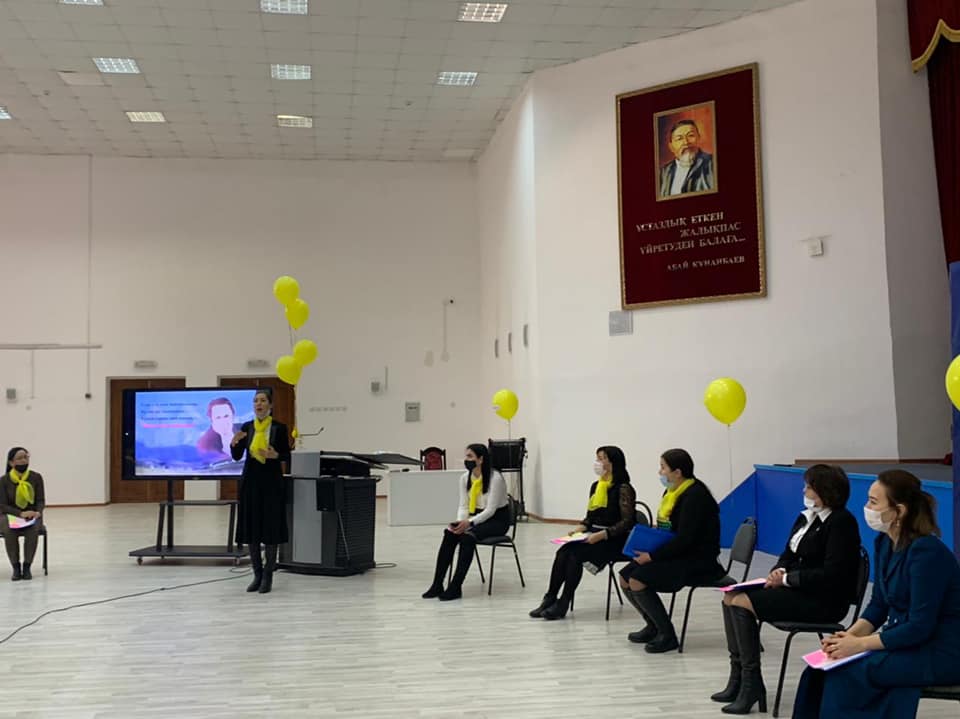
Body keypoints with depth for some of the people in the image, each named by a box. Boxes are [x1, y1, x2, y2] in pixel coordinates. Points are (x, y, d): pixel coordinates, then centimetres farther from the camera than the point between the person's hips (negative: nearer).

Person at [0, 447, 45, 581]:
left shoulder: (36, 477, -3)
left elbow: (41, 500, 0)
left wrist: (38, 512, -23)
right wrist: (21, 513, -24)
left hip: (32, 515, 1)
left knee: (33, 530, -34)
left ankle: (27, 567, -22)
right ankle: (16, 567, -20)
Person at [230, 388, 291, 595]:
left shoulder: (279, 428, -3)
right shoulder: (246, 427, 5)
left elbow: (287, 456, 1)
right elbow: (237, 457, 4)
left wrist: (275, 455, -19)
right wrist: (234, 443, -15)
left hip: (271, 481, -3)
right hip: (250, 481, 3)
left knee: (270, 530, -2)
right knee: (251, 529, 5)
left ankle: (268, 576, 8)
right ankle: (257, 574, 15)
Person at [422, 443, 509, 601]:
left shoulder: (495, 478, -21)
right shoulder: (465, 478, -1)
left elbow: (490, 510, -23)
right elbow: (464, 506, 1)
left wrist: (469, 522, -34)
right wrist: (460, 521, -20)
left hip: (498, 520, -6)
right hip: (478, 517, 6)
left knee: (467, 536, -33)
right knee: (449, 533, -22)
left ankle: (455, 587, -30)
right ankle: (437, 585, -23)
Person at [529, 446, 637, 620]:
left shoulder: (623, 489, -10)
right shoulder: (596, 486, 14)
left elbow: (627, 521, -16)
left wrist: (602, 534, -25)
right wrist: (579, 528, 0)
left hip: (615, 541, -7)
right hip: (593, 536, 7)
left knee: (575, 554, -28)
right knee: (563, 552, -20)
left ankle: (563, 604, -22)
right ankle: (550, 599, -21)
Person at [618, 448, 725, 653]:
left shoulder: (694, 496, -19)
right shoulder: (671, 491, 10)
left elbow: (684, 540, -24)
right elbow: (664, 530, 16)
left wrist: (652, 556, -21)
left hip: (698, 561, -9)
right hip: (676, 554, 10)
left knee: (637, 580, -22)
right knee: (625, 577, 1)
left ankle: (667, 635, -9)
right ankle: (654, 626, 17)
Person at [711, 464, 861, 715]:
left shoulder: (841, 522, -14)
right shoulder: (806, 516, 12)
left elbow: (831, 574, -22)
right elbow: (789, 555, 17)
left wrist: (787, 579, -18)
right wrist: (779, 571, -6)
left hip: (824, 600, -9)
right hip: (797, 589, 9)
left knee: (742, 602, -21)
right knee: (731, 597, -4)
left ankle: (751, 683, -12)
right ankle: (738, 677, -1)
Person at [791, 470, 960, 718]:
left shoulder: (926, 552, -23)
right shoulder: (884, 543, 3)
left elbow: (920, 627, -23)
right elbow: (878, 605, 9)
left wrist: (860, 644, -21)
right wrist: (850, 635, -8)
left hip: (940, 653, -8)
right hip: (902, 639, 8)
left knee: (846, 673, -21)